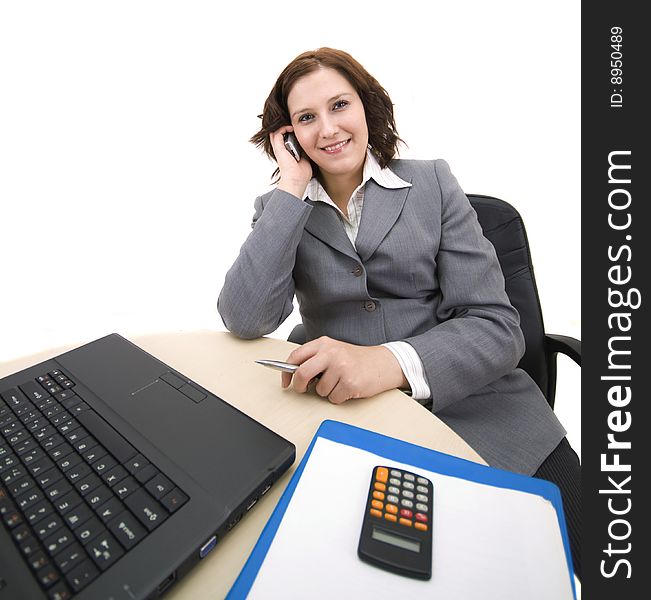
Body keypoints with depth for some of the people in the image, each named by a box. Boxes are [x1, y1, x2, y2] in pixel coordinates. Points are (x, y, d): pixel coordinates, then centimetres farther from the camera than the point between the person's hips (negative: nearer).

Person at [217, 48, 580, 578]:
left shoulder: (432, 182, 3)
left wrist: (391, 361, -24)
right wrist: (293, 188, -9)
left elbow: (497, 326, -5)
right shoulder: (282, 207, 6)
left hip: (474, 408, 1)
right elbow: (245, 319, -12)